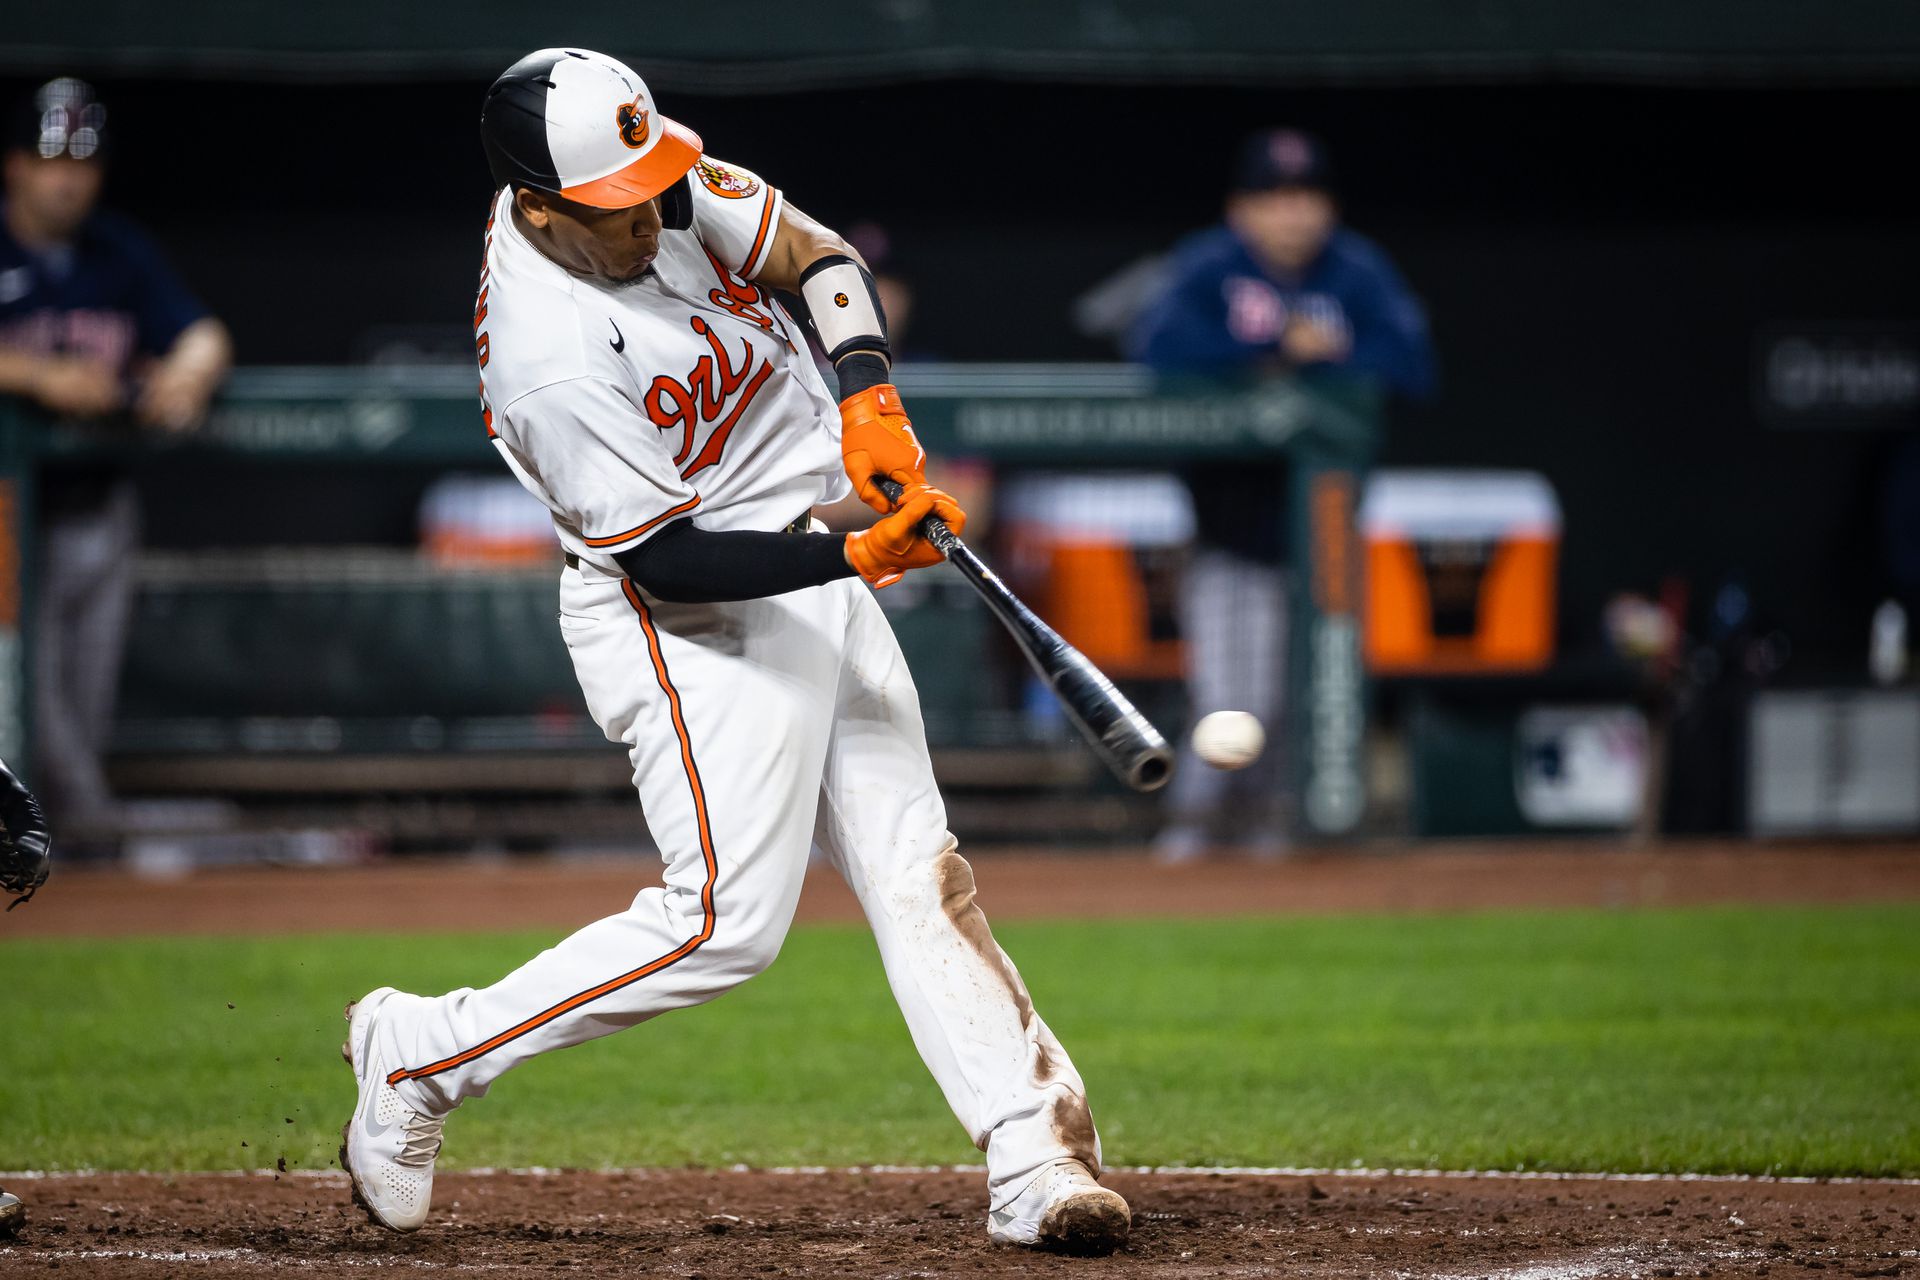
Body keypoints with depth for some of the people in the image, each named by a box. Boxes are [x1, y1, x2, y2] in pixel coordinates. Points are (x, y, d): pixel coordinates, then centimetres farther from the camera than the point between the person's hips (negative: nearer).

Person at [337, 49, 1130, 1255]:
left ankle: (1035, 1159, 6)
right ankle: (421, 1055, 3)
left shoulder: (665, 183, -7)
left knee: (920, 875, 5)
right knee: (728, 920, -11)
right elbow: (670, 562, -23)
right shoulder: (551, 364, -28)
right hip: (689, 624, -8)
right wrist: (856, 558, -28)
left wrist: (867, 394, -13)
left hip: (814, 576, 8)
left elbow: (818, 254, 4)